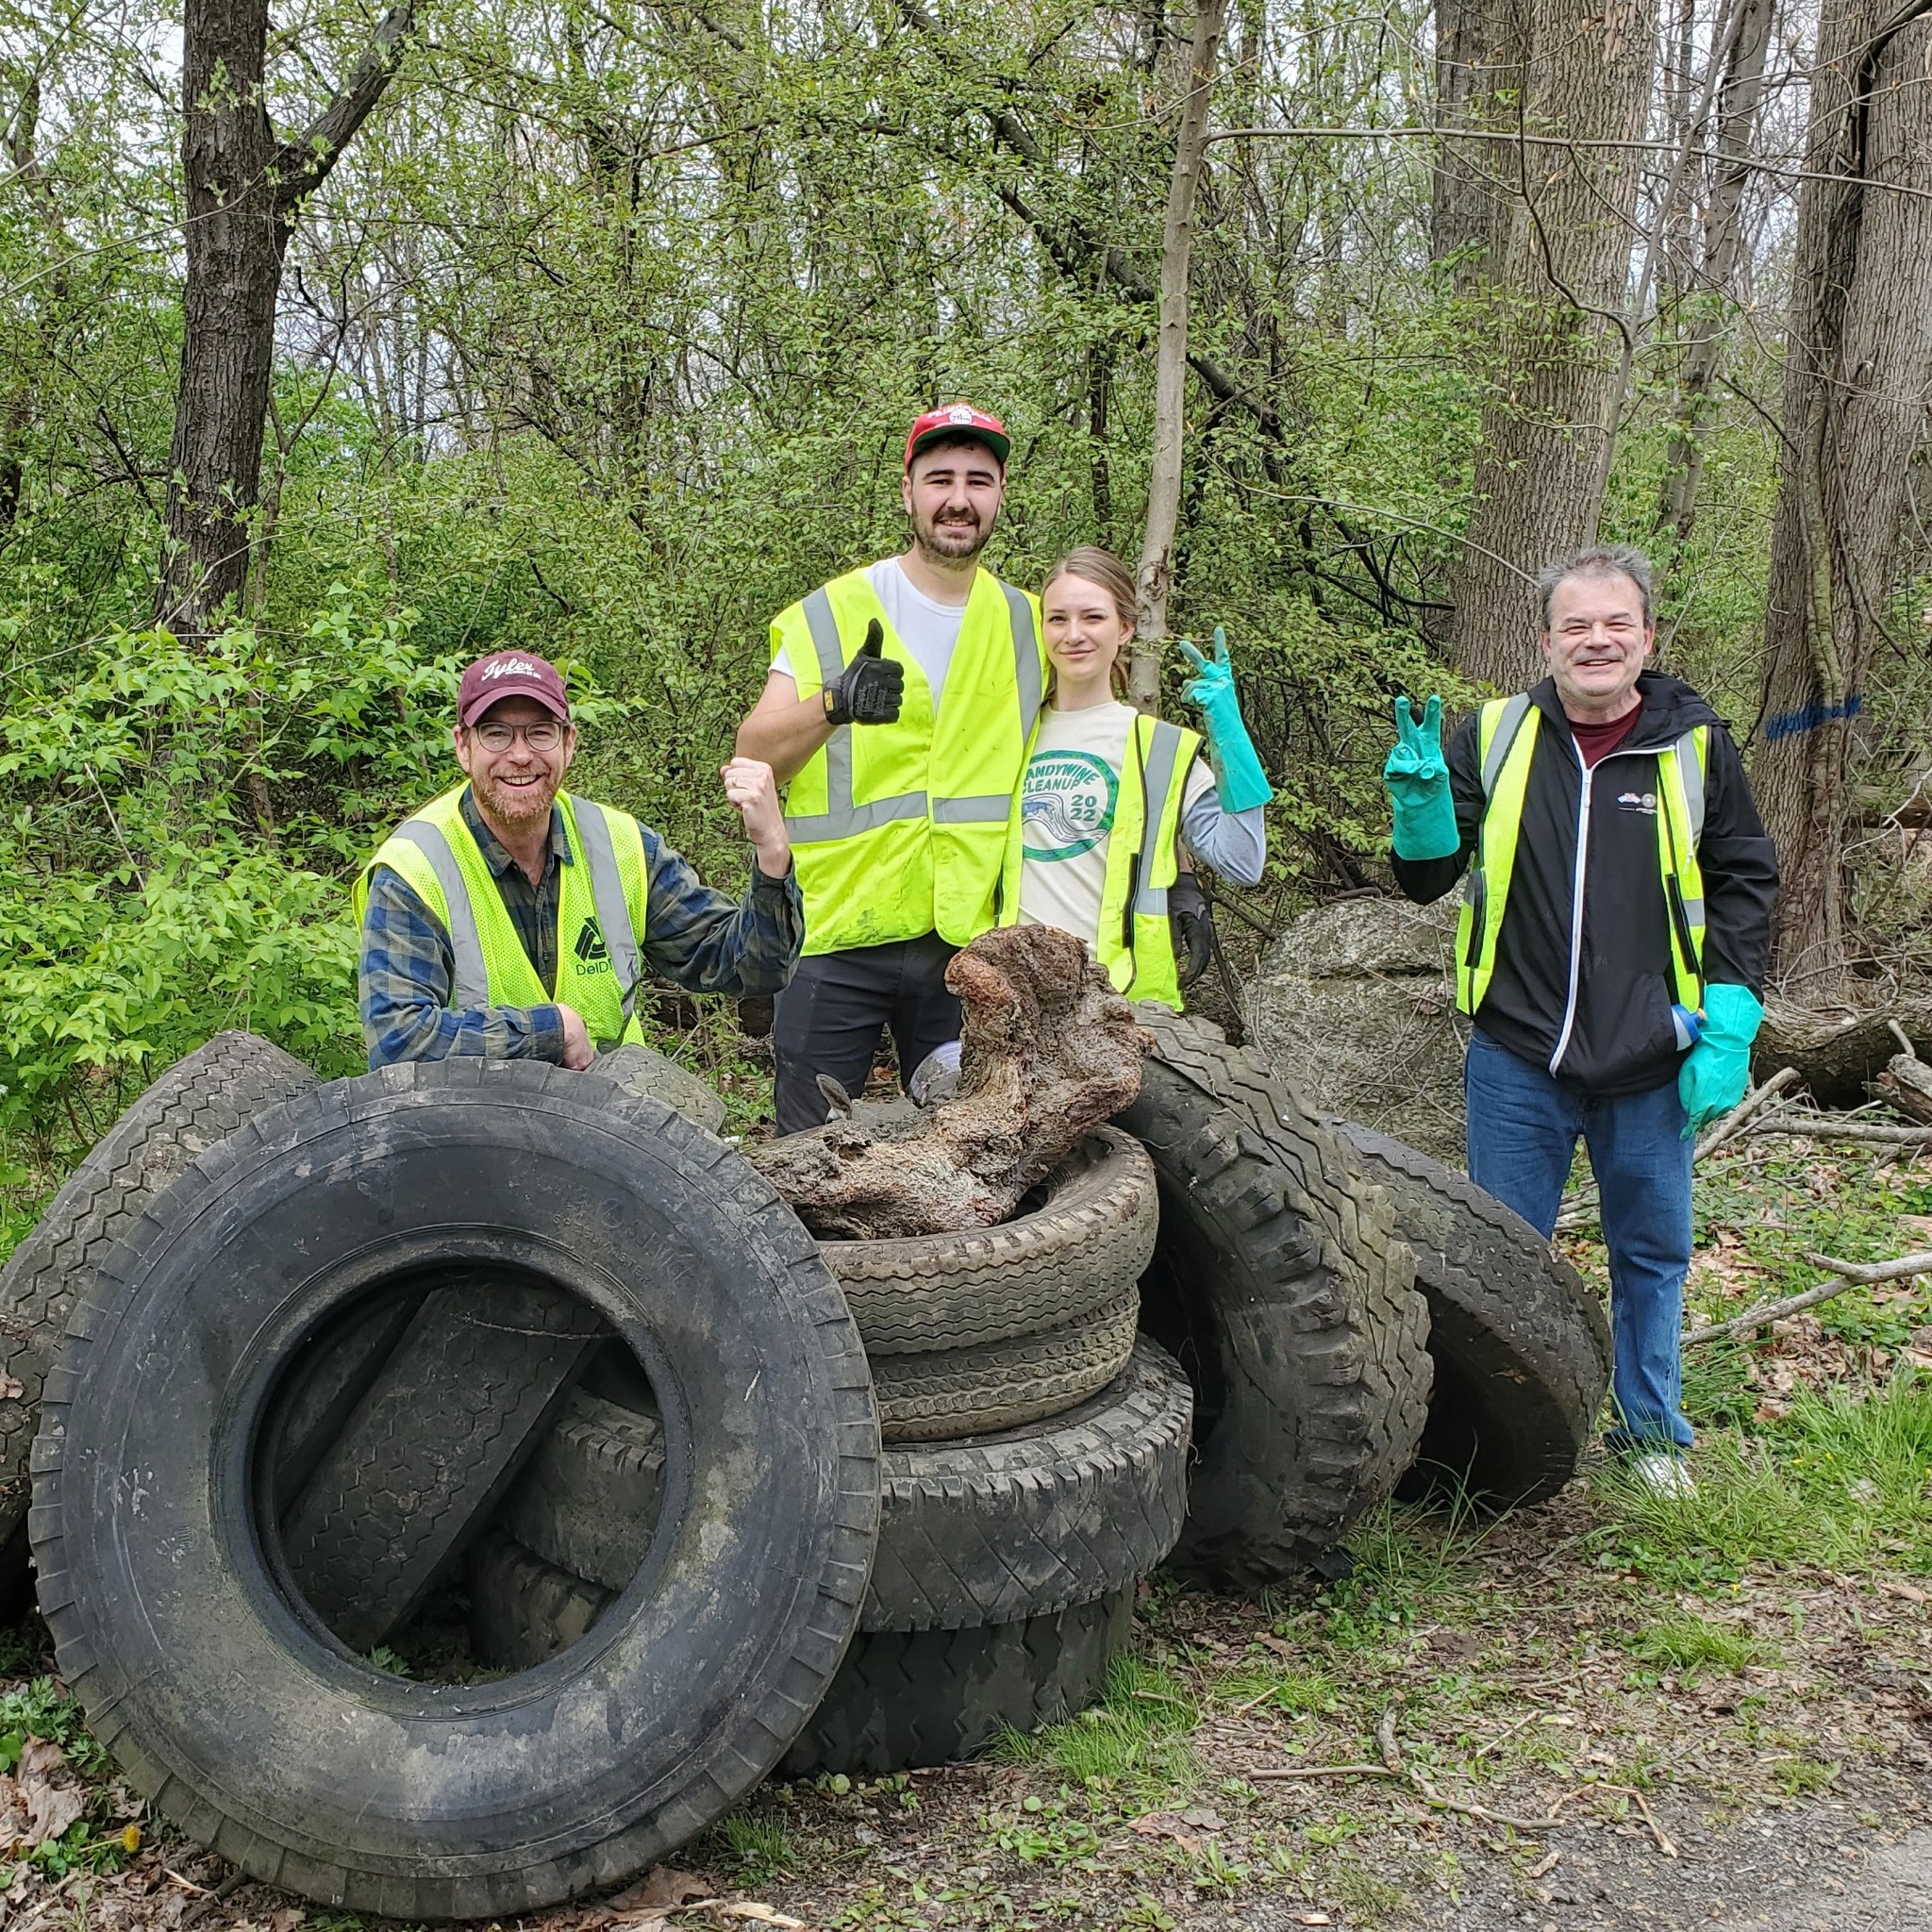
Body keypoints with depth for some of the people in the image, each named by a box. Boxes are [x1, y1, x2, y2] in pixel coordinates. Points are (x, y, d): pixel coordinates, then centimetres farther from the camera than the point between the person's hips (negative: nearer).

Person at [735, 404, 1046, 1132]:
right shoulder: (832, 615, -1)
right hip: (836, 938, -3)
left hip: (967, 943, 3)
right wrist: (833, 705, -31)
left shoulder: (1027, 626, 10)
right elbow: (753, 756, -12)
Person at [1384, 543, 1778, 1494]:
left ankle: (1651, 1430, 33)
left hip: (1650, 1064, 0)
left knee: (1651, 1253, 15)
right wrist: (1421, 800, -17)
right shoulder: (1492, 739, 0)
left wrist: (1727, 1027, -3)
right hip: (1517, 1059, 0)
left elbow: (1743, 884, 5)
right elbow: (1427, 879, 4)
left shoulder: (1694, 744, -1)